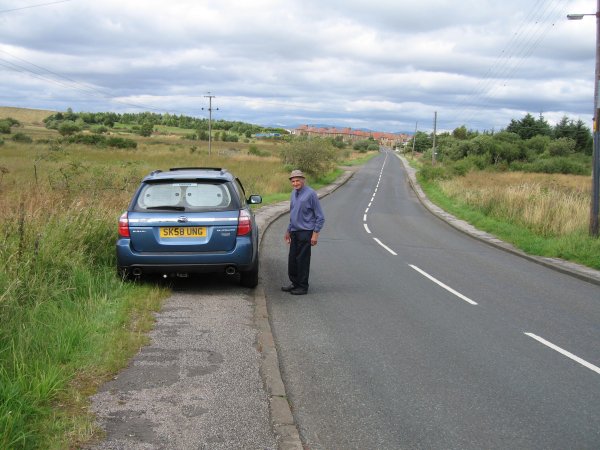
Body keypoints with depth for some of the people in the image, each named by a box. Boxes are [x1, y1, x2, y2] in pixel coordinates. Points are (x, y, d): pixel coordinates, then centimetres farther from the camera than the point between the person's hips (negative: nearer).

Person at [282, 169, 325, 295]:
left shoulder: (310, 194, -11)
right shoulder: (294, 193, 12)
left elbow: (320, 217, -10)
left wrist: (315, 233, -14)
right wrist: (288, 230, 24)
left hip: (305, 232, -7)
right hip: (294, 232, 7)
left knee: (302, 260, -3)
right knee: (292, 259, 10)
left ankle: (303, 286, 6)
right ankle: (295, 283, 23)